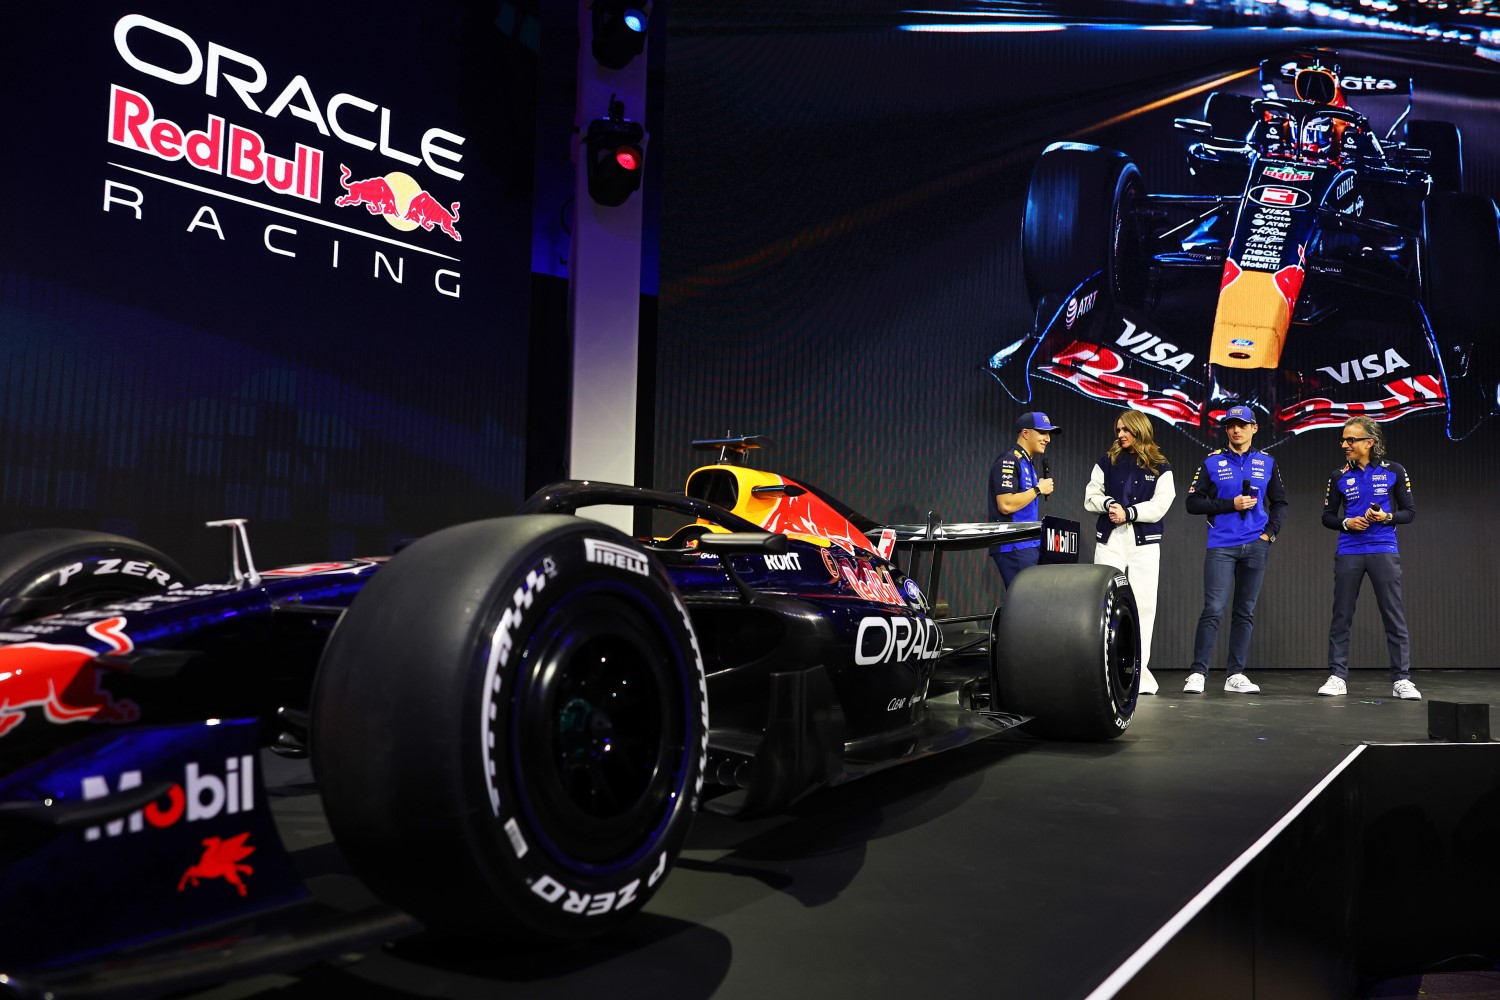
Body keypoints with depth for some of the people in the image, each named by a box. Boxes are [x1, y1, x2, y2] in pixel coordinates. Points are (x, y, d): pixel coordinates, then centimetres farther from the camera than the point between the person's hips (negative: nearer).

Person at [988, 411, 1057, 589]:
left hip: (1030, 545, 10)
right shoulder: (1009, 462, -11)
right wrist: (1038, 489, -13)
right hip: (1013, 547, -10)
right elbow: (1006, 505, -22)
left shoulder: (1029, 464, 19)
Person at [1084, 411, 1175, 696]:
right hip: (1109, 541, 1)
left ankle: (1139, 671, 6)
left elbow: (1159, 506, -4)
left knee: (1143, 607, 0)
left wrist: (1128, 513, -15)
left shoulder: (1160, 468, 5)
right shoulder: (1107, 463, 11)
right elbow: (1091, 497, 7)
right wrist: (1109, 504, -12)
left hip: (1144, 543, -1)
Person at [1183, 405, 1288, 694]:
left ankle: (1236, 675, 11)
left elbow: (1280, 502, 17)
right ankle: (1197, 673, -6)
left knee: (1245, 612, 6)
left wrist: (1270, 532, 2)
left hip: (1256, 546, 3)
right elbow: (1193, 502, -2)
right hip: (1221, 546, -3)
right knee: (1213, 610, -10)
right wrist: (1231, 504, -11)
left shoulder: (1267, 464, 11)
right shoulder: (1212, 462, 3)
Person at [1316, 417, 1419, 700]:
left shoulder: (1393, 472, 3)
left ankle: (1401, 679, 6)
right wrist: (1347, 523, -8)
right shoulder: (1339, 477, 7)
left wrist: (1387, 517, -14)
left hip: (1384, 552, -1)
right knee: (1341, 616, 2)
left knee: (1395, 616, -2)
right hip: (1348, 553, 2)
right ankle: (1337, 677, 8)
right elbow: (1327, 517, 11)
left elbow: (1410, 512, 5)